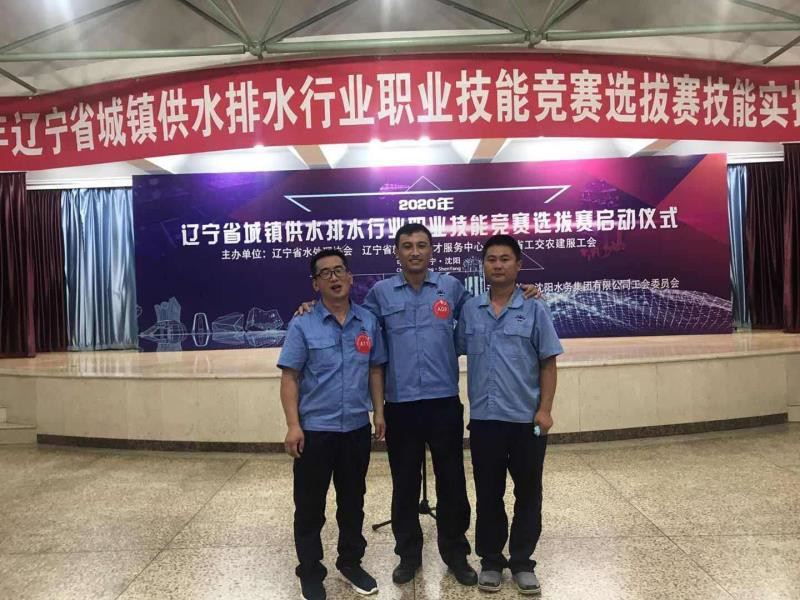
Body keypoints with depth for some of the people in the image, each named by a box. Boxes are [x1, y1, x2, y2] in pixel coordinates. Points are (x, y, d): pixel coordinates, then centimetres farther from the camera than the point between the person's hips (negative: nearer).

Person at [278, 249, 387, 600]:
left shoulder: (368, 322, 3)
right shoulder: (302, 325, -6)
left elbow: (376, 370, 9)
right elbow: (289, 377, -8)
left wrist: (379, 412, 4)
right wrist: (293, 425, -14)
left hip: (357, 428, 3)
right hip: (315, 429, -3)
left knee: (353, 501, 17)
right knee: (310, 505, 9)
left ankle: (351, 563, 36)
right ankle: (310, 572, 28)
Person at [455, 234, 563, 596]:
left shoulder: (534, 310, -2)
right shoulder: (469, 310, 4)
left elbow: (548, 364, -2)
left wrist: (545, 409, -9)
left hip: (526, 419, -1)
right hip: (483, 418, 2)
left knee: (528, 492, 10)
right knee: (488, 493, 12)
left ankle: (522, 562, 27)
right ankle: (491, 560, 28)